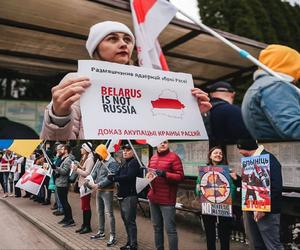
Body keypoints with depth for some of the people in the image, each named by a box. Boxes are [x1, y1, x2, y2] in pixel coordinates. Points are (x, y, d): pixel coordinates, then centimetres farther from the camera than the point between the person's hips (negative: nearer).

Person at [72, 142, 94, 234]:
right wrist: (77, 168, 0)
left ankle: (88, 226, 7)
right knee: (83, 206, 13)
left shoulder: (90, 159, -15)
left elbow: (87, 173, -20)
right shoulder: (84, 158, 14)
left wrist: (77, 169, -16)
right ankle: (84, 225, 22)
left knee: (86, 206, -2)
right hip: (82, 184, 9)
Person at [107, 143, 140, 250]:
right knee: (125, 220, 14)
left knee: (130, 221, -5)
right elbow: (119, 176, 8)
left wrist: (114, 178, -19)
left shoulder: (134, 162, -10)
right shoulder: (124, 164, 18)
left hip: (130, 196, -9)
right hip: (122, 195, 9)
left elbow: (128, 177, -23)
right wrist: (113, 177, -12)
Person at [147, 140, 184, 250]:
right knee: (157, 227, 16)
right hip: (153, 197, 7)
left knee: (170, 229, -3)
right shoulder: (153, 158, 14)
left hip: (167, 199, -7)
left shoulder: (174, 157, -7)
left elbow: (180, 176, -13)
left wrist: (164, 174, -24)